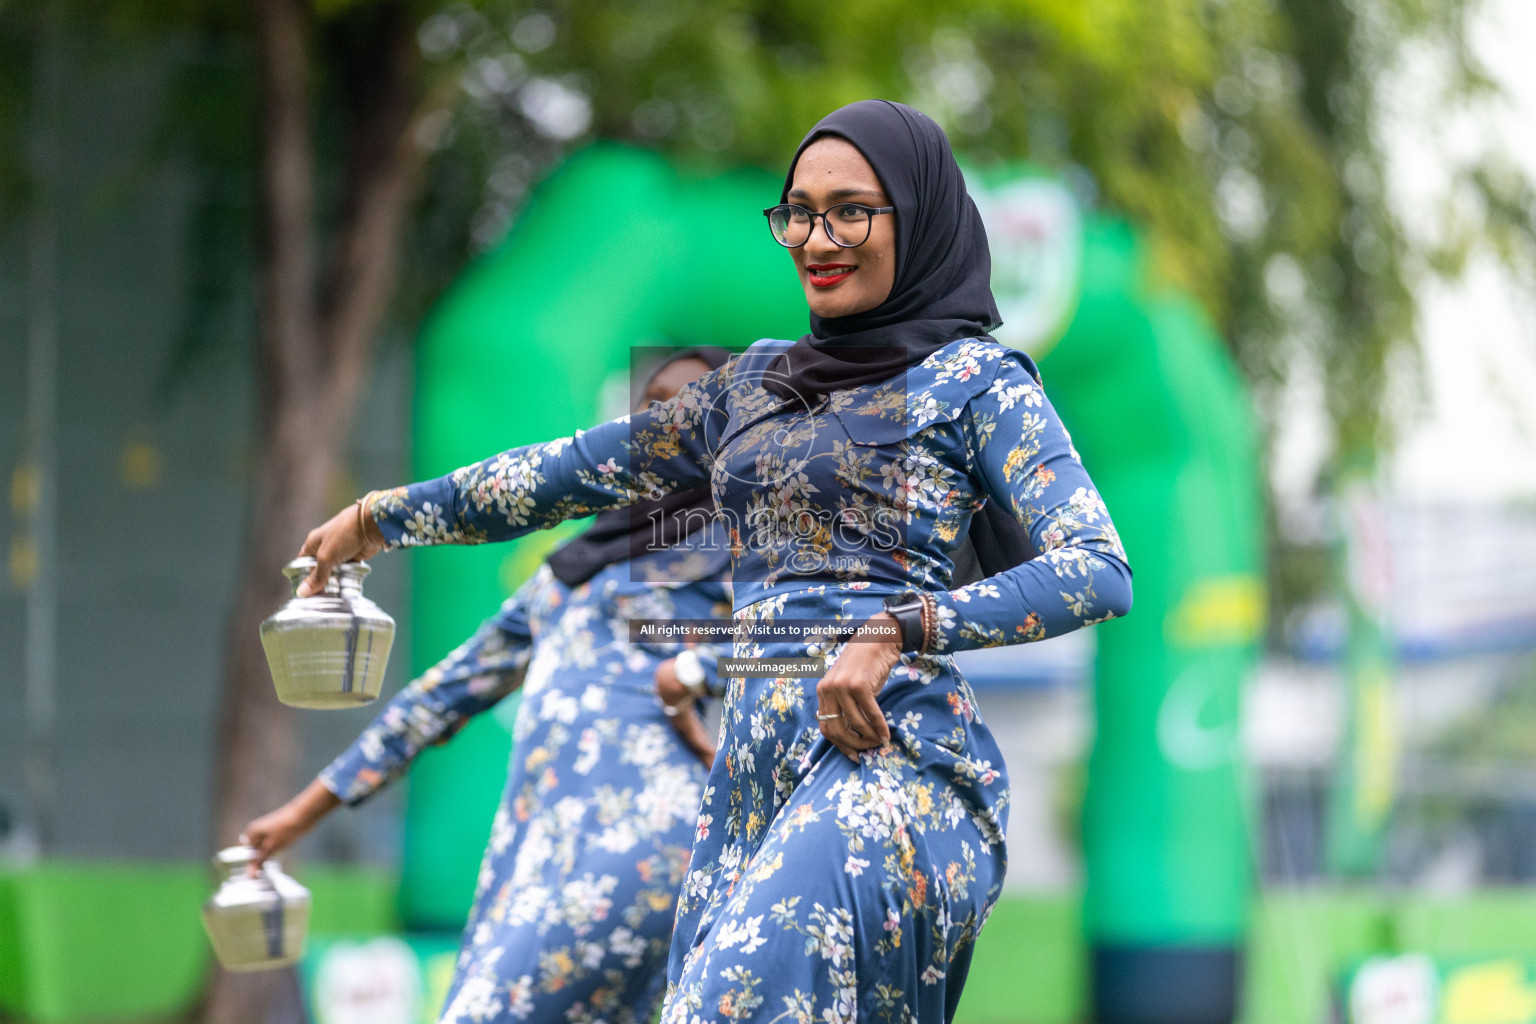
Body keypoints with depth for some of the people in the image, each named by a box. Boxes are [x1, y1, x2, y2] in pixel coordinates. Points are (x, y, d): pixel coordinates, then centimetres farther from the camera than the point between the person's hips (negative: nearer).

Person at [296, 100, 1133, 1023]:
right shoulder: (755, 382, 20)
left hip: (889, 752, -6)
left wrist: (897, 631, -19)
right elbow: (581, 468, 30)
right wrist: (381, 518, 34)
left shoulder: (975, 381, 1)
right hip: (759, 767, 6)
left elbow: (1101, 572, -9)